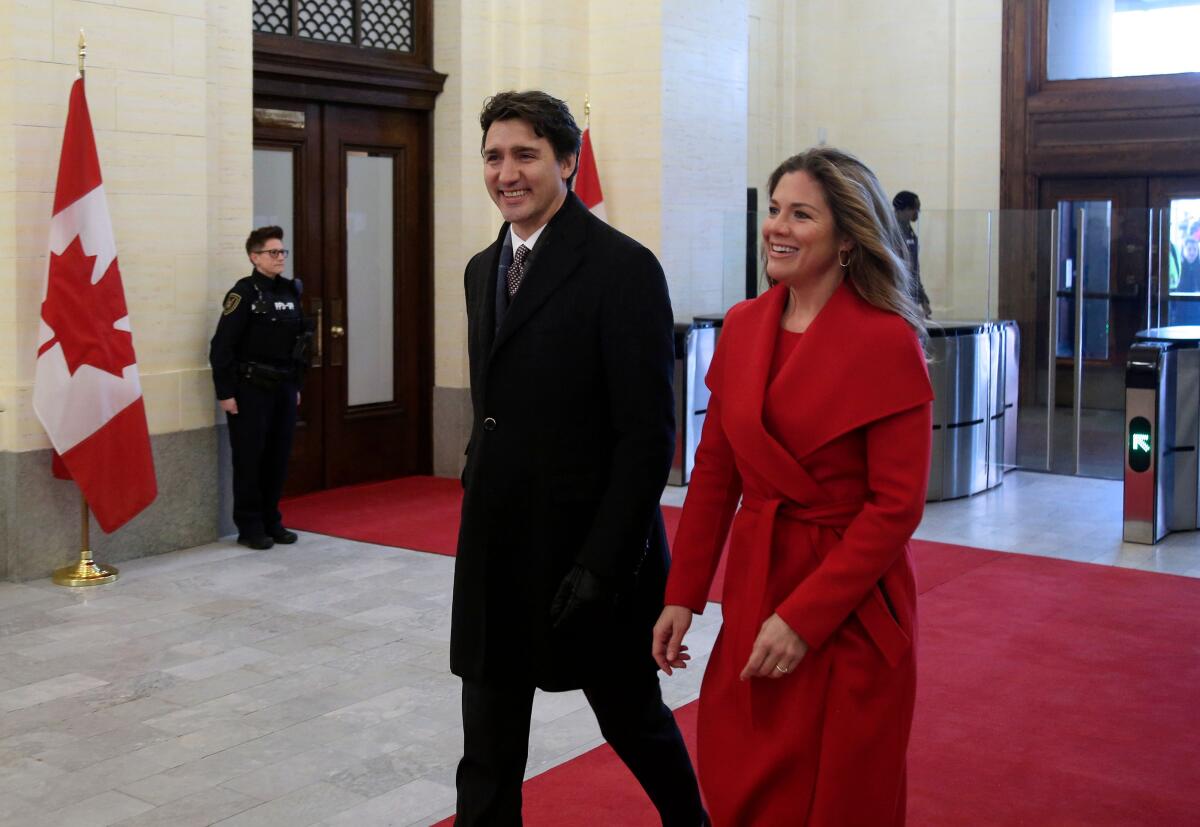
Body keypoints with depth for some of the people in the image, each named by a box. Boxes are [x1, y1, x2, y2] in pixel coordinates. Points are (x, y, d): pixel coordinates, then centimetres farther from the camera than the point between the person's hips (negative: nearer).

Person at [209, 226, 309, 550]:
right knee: (250, 459, 1)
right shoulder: (244, 293, -10)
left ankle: (271, 521, 22)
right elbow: (222, 346, -13)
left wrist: (296, 386, 14)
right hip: (251, 390, -6)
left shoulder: (290, 292, 10)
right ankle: (250, 527, 11)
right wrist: (225, 393, -15)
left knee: (278, 457, 10)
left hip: (283, 389, 6)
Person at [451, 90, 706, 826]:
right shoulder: (483, 269, 10)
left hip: (589, 549, -6)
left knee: (632, 717, 14)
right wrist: (479, 515, 11)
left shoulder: (624, 268, -13)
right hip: (497, 550, 6)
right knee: (488, 748, 10)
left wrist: (603, 563, -19)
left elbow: (648, 434, -16)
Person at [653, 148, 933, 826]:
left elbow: (897, 504, -15)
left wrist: (804, 617, -18)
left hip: (849, 610, -5)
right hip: (753, 587, 5)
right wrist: (683, 597, 4)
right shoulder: (743, 326, 3)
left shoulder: (887, 341, -14)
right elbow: (714, 471, 8)